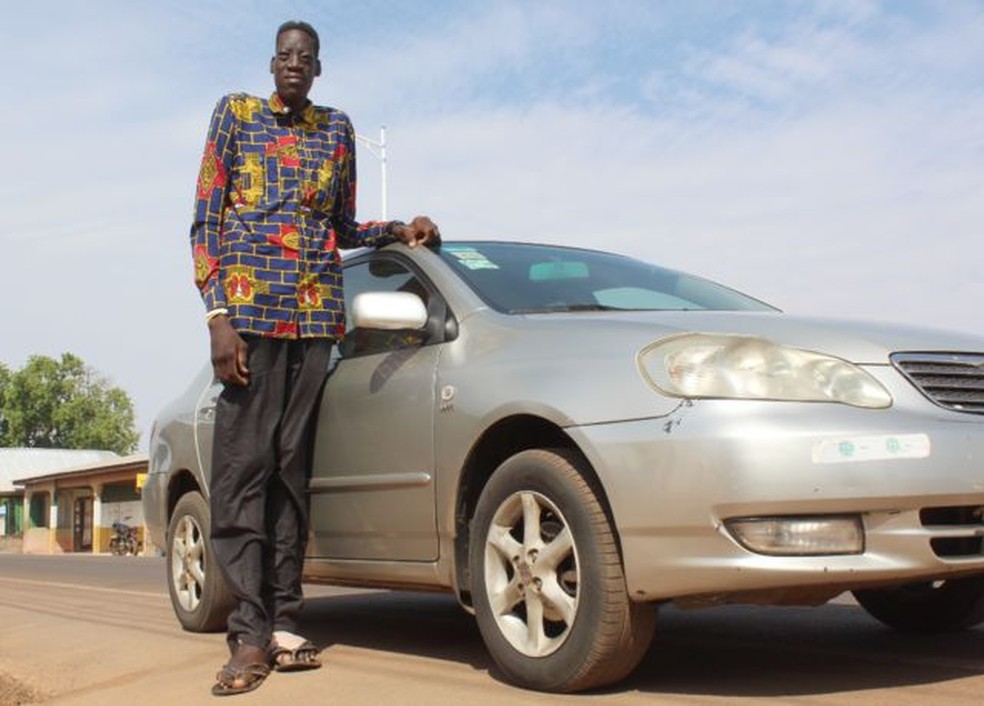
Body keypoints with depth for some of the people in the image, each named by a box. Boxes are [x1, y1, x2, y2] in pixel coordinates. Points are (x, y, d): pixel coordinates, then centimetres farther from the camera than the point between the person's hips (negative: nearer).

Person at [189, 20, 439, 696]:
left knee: (292, 468, 2)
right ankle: (251, 634, -7)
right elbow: (206, 223, 4)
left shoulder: (337, 128, 18)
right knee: (243, 465, -9)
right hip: (249, 306, -2)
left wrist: (399, 230, 7)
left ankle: (285, 626, 5)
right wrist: (218, 316, -7)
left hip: (317, 313, 3)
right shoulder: (235, 112, 10)